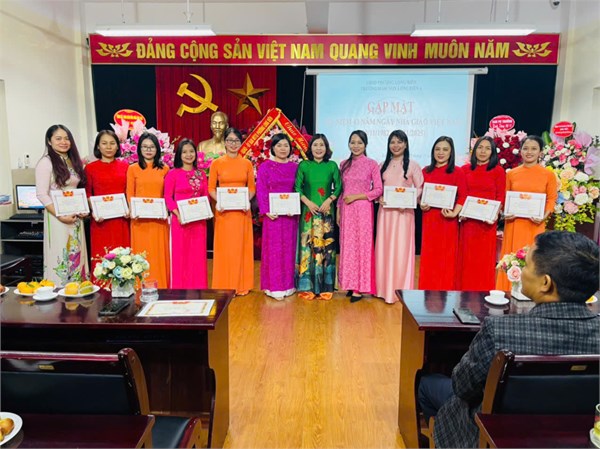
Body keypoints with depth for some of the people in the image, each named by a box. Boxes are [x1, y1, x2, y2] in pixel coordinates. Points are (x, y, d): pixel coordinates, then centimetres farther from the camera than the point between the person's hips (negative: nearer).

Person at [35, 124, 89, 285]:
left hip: (76, 216, 6)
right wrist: (60, 216, -19)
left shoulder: (73, 161, 12)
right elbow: (42, 195, -13)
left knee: (77, 255, 10)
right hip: (57, 217, -6)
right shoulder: (46, 162, -8)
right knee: (60, 257, -2)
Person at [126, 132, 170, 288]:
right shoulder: (133, 168, 6)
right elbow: (129, 194, 5)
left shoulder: (164, 169, 8)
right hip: (140, 219, -1)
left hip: (159, 219, 1)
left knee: (159, 253, 4)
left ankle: (161, 286, 15)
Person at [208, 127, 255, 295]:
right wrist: (218, 201, -15)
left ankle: (241, 285, 18)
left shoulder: (247, 163, 6)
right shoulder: (216, 163, 2)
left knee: (242, 247, 6)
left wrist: (248, 200, -11)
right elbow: (211, 188, 3)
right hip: (224, 210, -1)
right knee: (224, 248, 2)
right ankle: (225, 286, 13)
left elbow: (252, 187, 8)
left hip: (242, 210, 1)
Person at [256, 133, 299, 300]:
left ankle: (288, 284, 19)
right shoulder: (265, 166, 1)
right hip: (273, 214, -3)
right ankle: (274, 286, 8)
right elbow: (261, 190, -3)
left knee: (289, 249, 8)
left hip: (290, 215, 3)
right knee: (273, 249, 0)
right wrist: (266, 211, -14)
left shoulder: (294, 167, 10)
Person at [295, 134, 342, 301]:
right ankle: (308, 287, 8)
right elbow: (297, 187, 1)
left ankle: (325, 287, 11)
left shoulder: (332, 166, 6)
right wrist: (308, 202, -11)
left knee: (326, 246, 2)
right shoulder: (303, 165, 4)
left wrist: (329, 200, -10)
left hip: (327, 211, 1)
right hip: (309, 211, -1)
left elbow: (338, 187, 5)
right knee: (308, 245, -2)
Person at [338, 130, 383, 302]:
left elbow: (378, 190, -5)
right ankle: (350, 284, 17)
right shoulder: (344, 164, 10)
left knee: (361, 245, 0)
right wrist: (338, 210, 7)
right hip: (346, 210, 4)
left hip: (363, 210, -4)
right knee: (347, 246, 6)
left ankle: (359, 288, 7)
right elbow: (340, 189, 13)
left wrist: (357, 196, -13)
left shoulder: (372, 164, -2)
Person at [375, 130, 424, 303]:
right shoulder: (383, 165, 12)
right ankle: (385, 288, 16)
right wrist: (378, 198, -8)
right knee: (384, 248, 5)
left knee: (401, 249, -2)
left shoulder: (412, 165, 2)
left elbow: (420, 188, -1)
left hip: (404, 211, -3)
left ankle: (399, 290, 8)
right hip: (385, 212, 3)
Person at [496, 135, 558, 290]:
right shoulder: (511, 174, 5)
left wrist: (544, 216, -15)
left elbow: (552, 199, 2)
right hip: (514, 223, 1)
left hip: (535, 225, -1)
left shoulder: (549, 175, 1)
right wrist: (505, 213, -8)